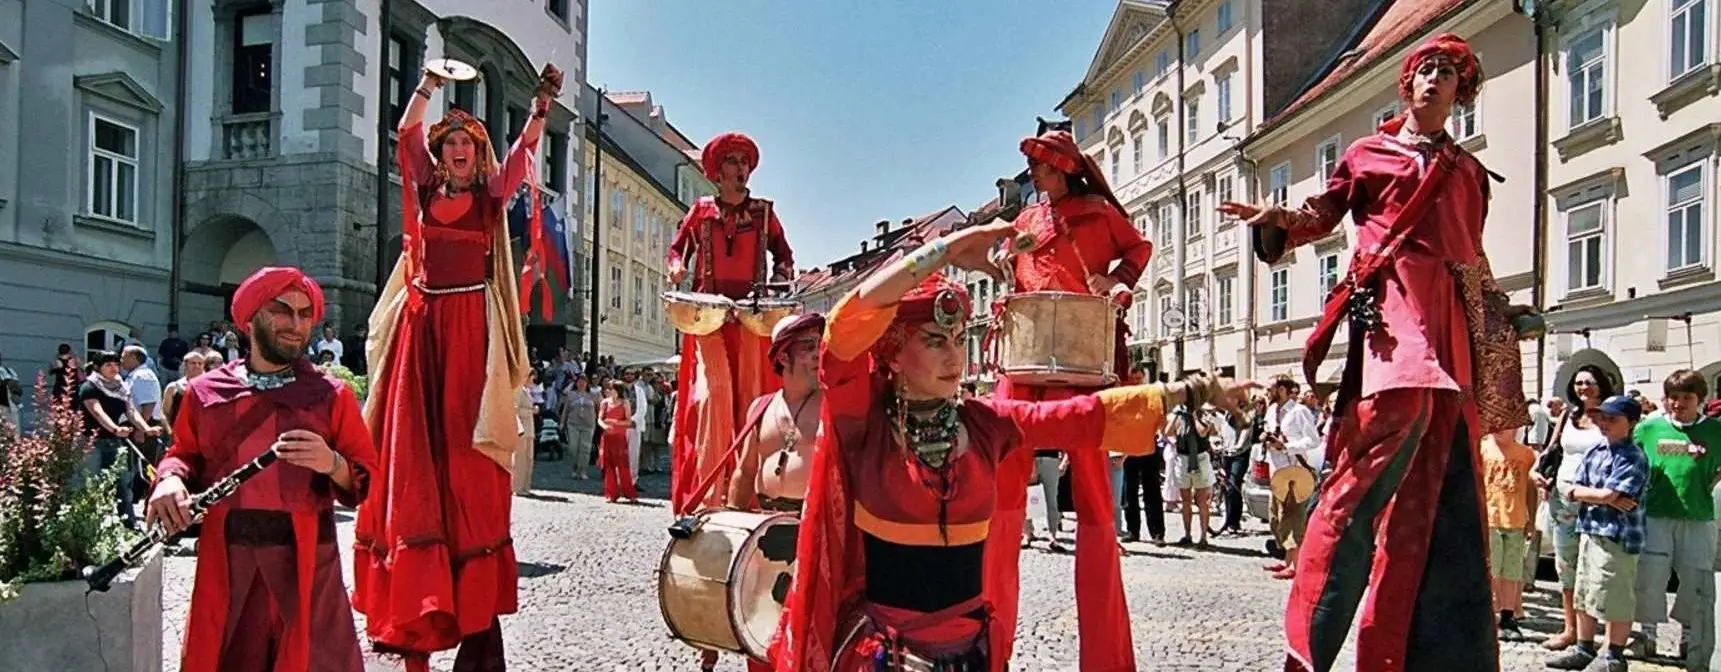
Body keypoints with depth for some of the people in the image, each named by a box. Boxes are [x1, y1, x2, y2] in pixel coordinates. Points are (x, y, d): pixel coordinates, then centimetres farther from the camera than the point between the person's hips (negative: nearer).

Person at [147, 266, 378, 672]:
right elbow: (183, 454, 18)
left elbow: (369, 481, 2)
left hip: (306, 560, -2)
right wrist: (171, 480, -3)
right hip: (225, 560, 2)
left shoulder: (331, 395, 5)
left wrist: (332, 464, -18)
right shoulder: (205, 391, 11)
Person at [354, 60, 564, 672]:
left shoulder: (491, 197, 11)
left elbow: (525, 149, 2)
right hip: (421, 323, 2)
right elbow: (407, 132, 9)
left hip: (471, 327, -2)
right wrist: (429, 84, 2)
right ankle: (414, 603, 3)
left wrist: (542, 104, -8)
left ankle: (475, 607, -5)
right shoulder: (424, 191, 15)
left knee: (466, 448, -6)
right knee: (412, 444, -1)